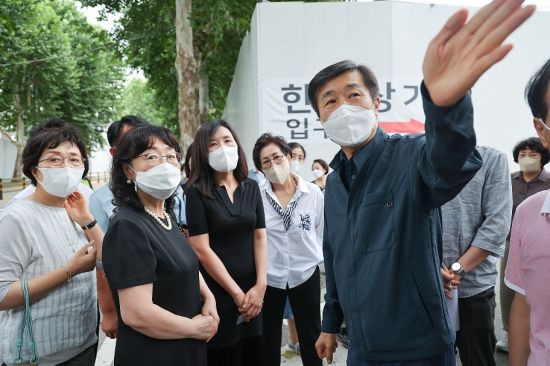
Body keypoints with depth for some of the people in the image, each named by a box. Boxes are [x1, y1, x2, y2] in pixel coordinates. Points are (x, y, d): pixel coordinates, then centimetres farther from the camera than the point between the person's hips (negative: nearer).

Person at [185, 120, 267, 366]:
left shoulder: (251, 188, 6)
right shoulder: (197, 192, -8)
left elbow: (260, 237, 3)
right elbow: (201, 249, -13)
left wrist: (260, 286, -7)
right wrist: (236, 293, -12)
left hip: (253, 292, 4)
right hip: (217, 293, -4)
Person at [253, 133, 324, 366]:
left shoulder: (313, 193, -6)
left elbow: (322, 232, 2)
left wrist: (312, 257, 2)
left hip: (306, 274, 0)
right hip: (268, 277, 0)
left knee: (311, 337, 15)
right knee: (269, 341, 12)